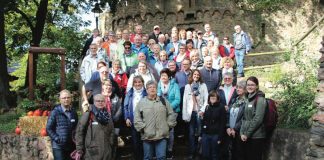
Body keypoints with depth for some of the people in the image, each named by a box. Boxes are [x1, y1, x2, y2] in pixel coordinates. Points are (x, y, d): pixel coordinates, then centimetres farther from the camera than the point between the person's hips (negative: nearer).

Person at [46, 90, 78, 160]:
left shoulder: (73, 112, 10)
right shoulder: (55, 112, -4)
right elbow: (49, 128, -5)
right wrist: (57, 139, -13)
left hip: (71, 146, 5)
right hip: (58, 146, -5)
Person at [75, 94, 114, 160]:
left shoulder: (107, 115, 10)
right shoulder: (88, 114, -6)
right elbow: (79, 131, -8)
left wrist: (111, 145, 9)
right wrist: (79, 149, -11)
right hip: (92, 152, -5)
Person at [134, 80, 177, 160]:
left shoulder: (163, 101, 9)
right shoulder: (141, 102, 4)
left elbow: (171, 115, 10)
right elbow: (137, 118, 2)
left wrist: (169, 125, 2)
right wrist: (142, 128, -7)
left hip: (162, 135, 0)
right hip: (147, 136, 0)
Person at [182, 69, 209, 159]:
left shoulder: (203, 85, 5)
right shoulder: (187, 86, 9)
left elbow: (206, 99, 0)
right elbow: (185, 101, 6)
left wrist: (203, 110, -13)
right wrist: (185, 115, 1)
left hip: (200, 112, -1)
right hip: (191, 112, 1)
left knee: (199, 132, -1)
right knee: (191, 133, 2)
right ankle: (191, 153, 9)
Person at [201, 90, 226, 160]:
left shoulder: (221, 107, -5)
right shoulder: (207, 107, 10)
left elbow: (223, 123, -8)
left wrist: (220, 137, -12)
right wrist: (201, 134, 10)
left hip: (215, 135, -4)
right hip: (205, 134, 4)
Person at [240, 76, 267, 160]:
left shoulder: (260, 99, -10)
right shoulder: (249, 99, 13)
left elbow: (258, 119, -17)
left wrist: (247, 134, -14)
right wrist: (242, 132, 3)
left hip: (256, 136, -7)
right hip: (246, 136, 7)